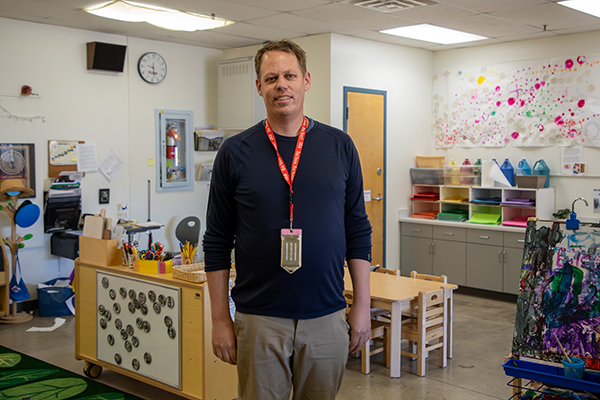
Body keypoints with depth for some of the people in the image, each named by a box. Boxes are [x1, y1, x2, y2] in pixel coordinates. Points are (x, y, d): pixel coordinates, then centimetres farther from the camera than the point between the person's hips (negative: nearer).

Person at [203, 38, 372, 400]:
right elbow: (217, 242, 1)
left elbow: (358, 231, 6)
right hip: (259, 319, -1)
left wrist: (363, 305, 2)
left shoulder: (340, 146, 3)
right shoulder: (236, 152, -1)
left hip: (327, 318, 2)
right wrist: (220, 318, -2)